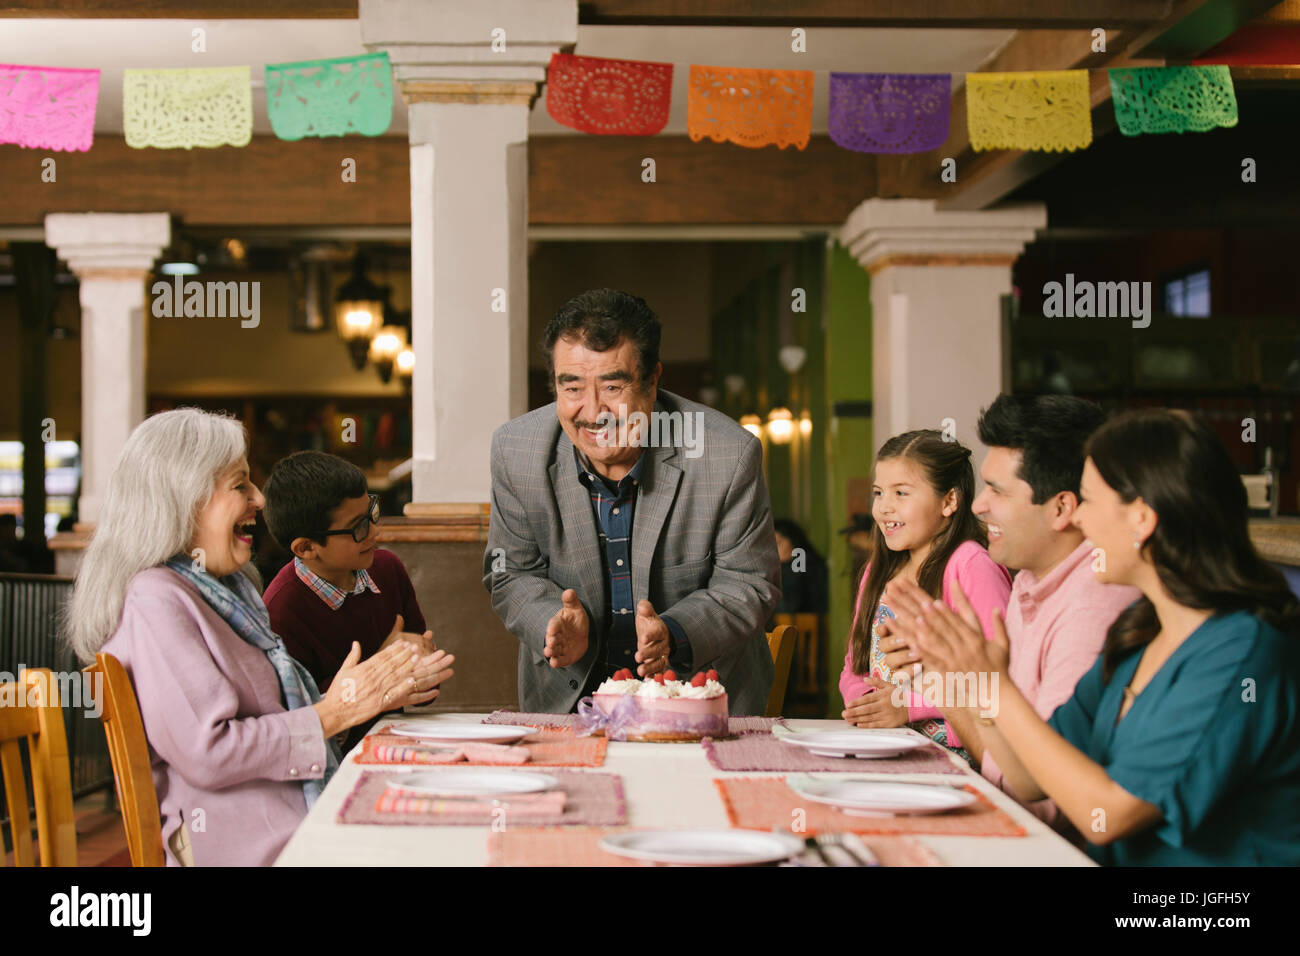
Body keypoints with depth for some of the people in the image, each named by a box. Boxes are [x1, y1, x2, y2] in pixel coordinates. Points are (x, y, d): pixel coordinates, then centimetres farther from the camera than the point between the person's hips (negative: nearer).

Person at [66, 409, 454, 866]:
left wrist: (374, 695, 13)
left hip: (300, 820, 9)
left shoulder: (230, 588, 18)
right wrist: (333, 713, -13)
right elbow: (206, 753, -19)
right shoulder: (154, 600, -13)